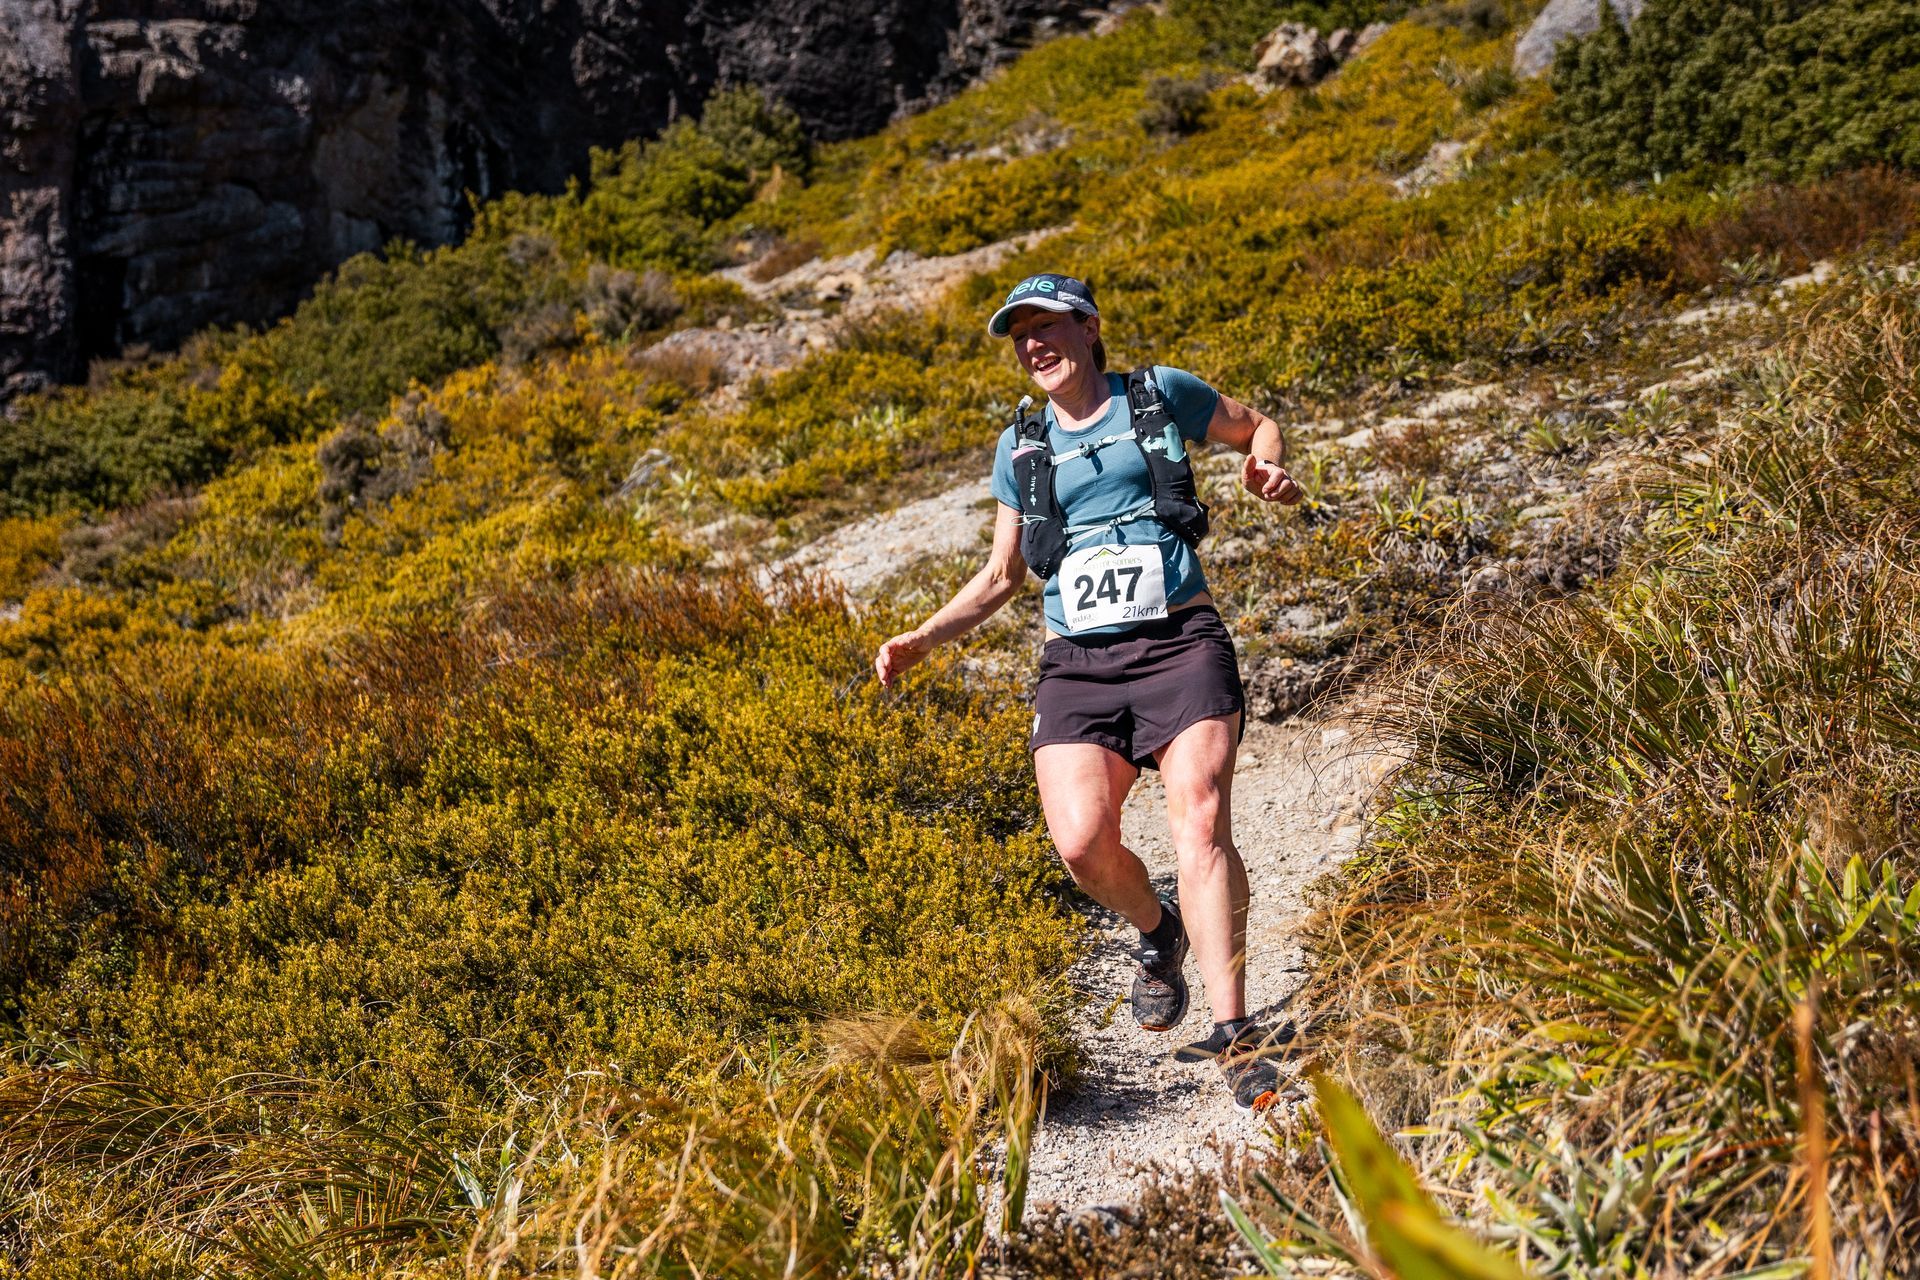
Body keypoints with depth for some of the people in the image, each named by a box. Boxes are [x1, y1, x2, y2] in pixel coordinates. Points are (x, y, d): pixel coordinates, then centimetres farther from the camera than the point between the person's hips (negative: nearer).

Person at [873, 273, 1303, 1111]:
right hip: (1079, 664, 3)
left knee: (1200, 826, -20)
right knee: (1082, 842, -18)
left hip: (1179, 643, -2)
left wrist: (1268, 467, 2)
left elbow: (1256, 426, 26)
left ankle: (1233, 1036, -19)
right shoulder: (1021, 450, 18)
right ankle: (1158, 933, 16)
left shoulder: (1161, 395, 10)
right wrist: (923, 639, 12)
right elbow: (1001, 578, 26)